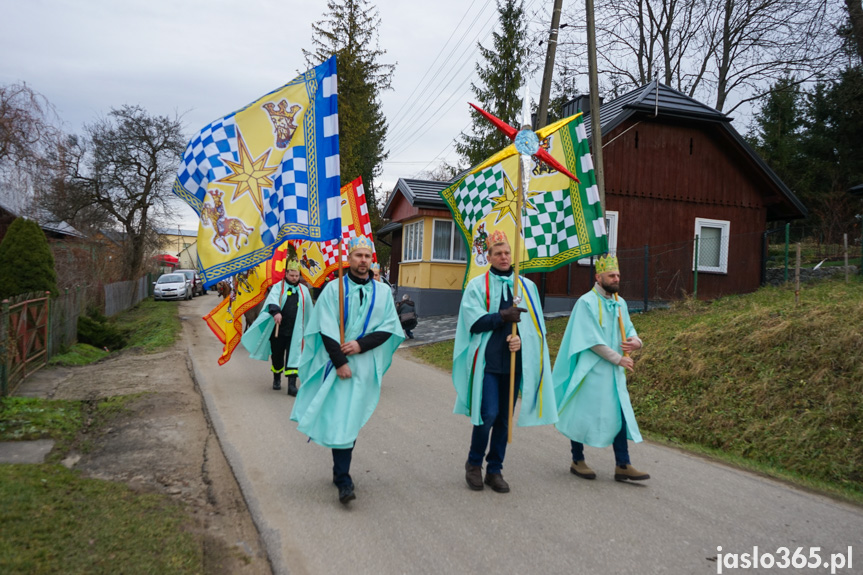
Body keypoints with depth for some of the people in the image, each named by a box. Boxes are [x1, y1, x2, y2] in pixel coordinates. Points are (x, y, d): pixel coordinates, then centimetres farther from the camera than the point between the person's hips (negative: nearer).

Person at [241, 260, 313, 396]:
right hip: (278, 329, -1)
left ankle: (292, 384, -5)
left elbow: (308, 311, 19)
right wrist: (276, 312, -41)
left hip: (295, 331, 1)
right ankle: (277, 379, 33)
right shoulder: (278, 287, 0)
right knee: (277, 355, 10)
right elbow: (273, 300, -21)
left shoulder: (304, 290, 10)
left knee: (293, 356, -6)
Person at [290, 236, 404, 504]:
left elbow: (389, 327, 2)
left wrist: (361, 344, -11)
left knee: (351, 420, 7)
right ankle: (343, 480, 2)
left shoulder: (381, 292, 7)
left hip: (365, 365, 2)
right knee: (339, 420, -5)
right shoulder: (333, 288, 0)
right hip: (337, 362, -2)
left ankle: (341, 475, 23)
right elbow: (327, 329, -6)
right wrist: (340, 361, -13)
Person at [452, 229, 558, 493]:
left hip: (514, 361, 3)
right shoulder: (477, 285, 2)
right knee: (488, 413, -10)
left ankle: (494, 470, 23)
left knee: (504, 418, 9)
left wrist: (522, 338, -13)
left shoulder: (527, 286, 11)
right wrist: (502, 316, -21)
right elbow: (473, 321, -7)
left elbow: (536, 323, 7)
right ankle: (473, 463, 14)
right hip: (486, 360, -3)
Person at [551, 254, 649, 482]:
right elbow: (593, 340, -17)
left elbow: (629, 328, 13)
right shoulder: (586, 302, -12)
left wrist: (635, 341, -11)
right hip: (591, 370, -7)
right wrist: (619, 359, -15)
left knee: (620, 415, 6)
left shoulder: (620, 303, 10)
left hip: (614, 372, 7)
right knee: (583, 414, 4)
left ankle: (623, 465, 14)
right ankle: (577, 461, 19)